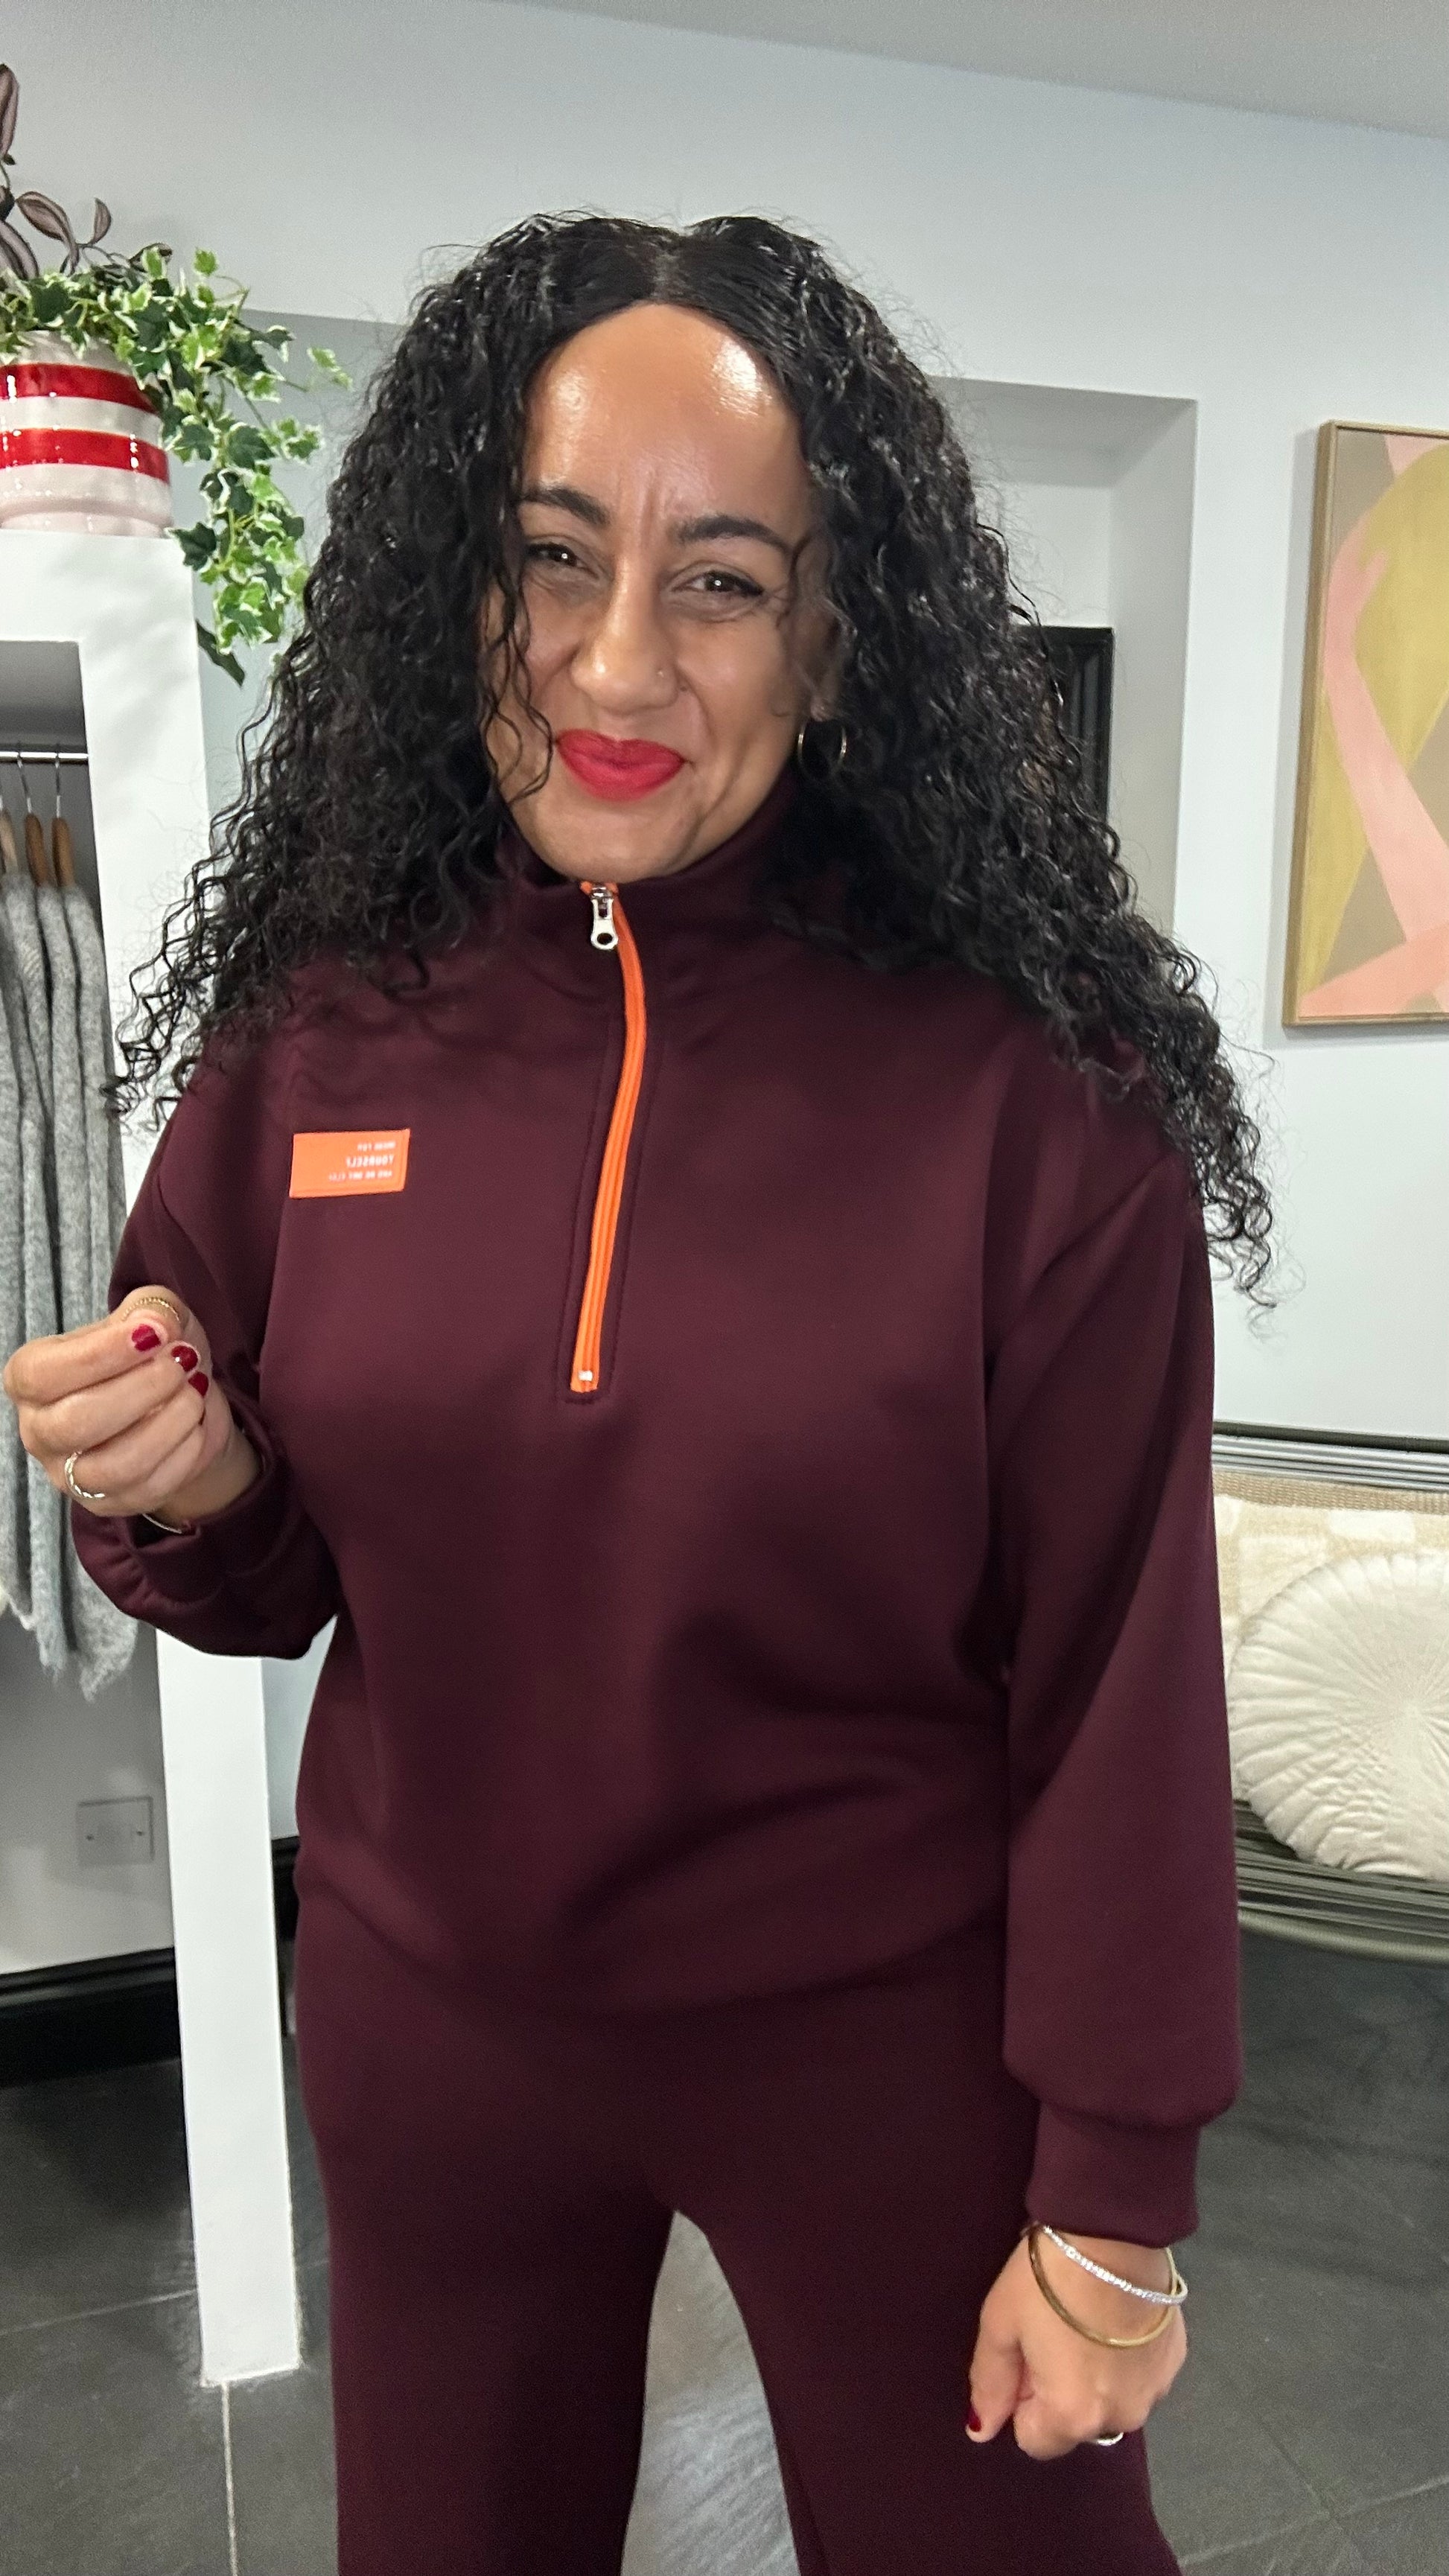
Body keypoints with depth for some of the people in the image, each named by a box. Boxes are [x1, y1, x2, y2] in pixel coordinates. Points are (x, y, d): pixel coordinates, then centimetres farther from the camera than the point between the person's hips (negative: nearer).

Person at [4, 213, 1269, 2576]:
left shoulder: (1029, 1092, -19)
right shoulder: (315, 1031, -8)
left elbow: (1120, 1682, -13)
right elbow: (275, 1585, 3)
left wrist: (1114, 2187, -7)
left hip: (889, 2041, -3)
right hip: (427, 2022, 4)